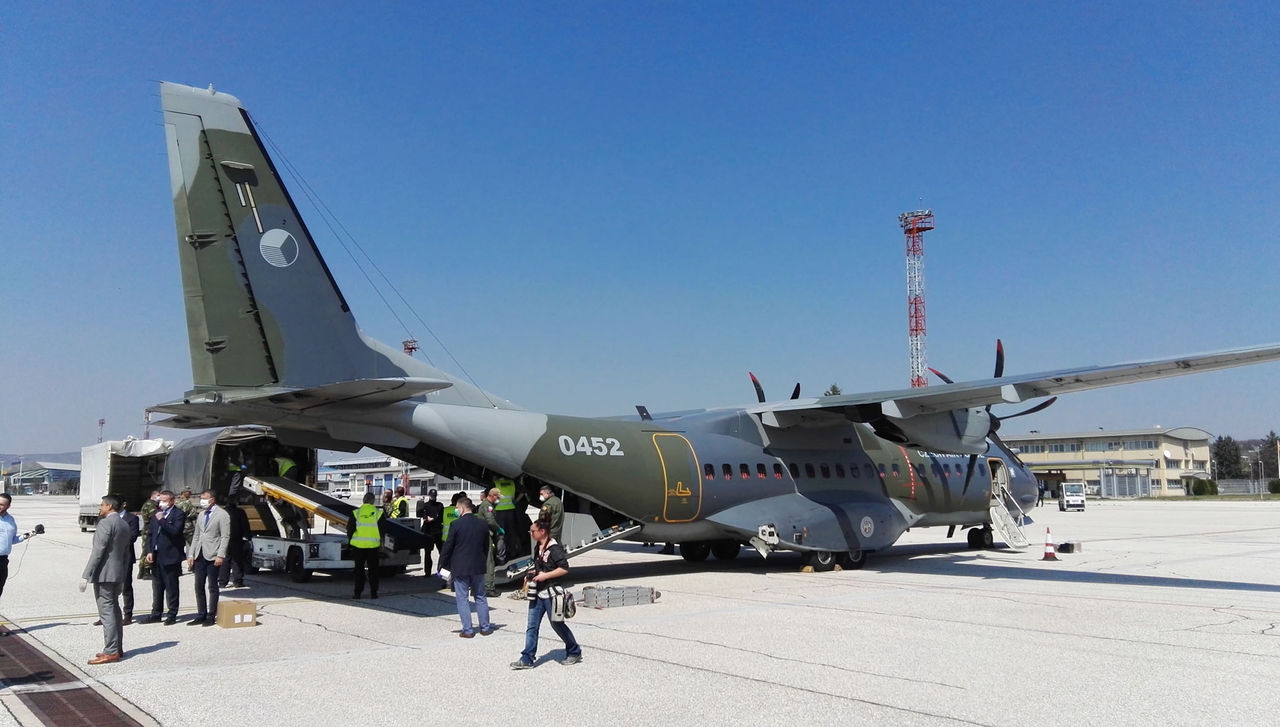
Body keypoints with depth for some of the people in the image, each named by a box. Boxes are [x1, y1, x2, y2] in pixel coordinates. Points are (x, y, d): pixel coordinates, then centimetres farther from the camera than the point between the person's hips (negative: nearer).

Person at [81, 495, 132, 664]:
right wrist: (122, 578, 23)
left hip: (103, 574, -9)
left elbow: (98, 551, -18)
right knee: (114, 610, 15)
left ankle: (111, 652, -8)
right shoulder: (124, 524, 14)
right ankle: (117, 648, 20)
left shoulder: (106, 523, -14)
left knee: (107, 612, -8)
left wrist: (86, 575, -16)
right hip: (118, 573, 9)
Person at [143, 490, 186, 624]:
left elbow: (175, 532, -21)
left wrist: (162, 520, -20)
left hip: (170, 557, -6)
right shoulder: (156, 513, 12)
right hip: (155, 557, 6)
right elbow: (150, 533, 14)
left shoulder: (179, 514, -7)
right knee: (157, 587, 14)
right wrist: (149, 552, 4)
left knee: (171, 588, 1)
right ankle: (156, 613, 24)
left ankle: (172, 615, 9)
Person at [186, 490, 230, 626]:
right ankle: (201, 615, 17)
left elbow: (225, 537, -10)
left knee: (212, 587, 0)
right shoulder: (201, 515, 17)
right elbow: (196, 536, 19)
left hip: (212, 557, -7)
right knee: (199, 587, 9)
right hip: (200, 556, 7)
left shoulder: (222, 515, -5)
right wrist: (191, 554, 10)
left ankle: (211, 617, 6)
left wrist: (220, 555, -17)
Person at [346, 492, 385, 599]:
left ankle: (358, 593, 8)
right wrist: (382, 544, 12)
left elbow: (350, 529, 0)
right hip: (373, 545, 0)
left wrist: (350, 540, 14)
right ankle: (373, 592, 9)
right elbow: (383, 530, 3)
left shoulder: (355, 513, -1)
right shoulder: (378, 512, -1)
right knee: (373, 569, 9)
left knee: (359, 569, 9)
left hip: (358, 545, 0)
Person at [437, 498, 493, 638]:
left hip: (460, 568, -4)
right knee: (480, 597, 14)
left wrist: (443, 565, 0)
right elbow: (486, 547, 10)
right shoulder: (482, 525, 2)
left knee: (462, 598, 4)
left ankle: (467, 630, 4)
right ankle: (485, 627, 18)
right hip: (478, 567, 4)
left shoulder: (456, 524, -12)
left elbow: (448, 546, -9)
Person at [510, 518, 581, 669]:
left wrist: (545, 575, -20)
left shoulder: (555, 548, -16)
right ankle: (527, 659, 5)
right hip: (538, 594, 8)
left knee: (557, 624, 4)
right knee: (532, 626, 3)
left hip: (551, 594, -8)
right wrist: (535, 573, 8)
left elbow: (564, 569, -21)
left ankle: (575, 652, 21)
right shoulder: (538, 548, 13)